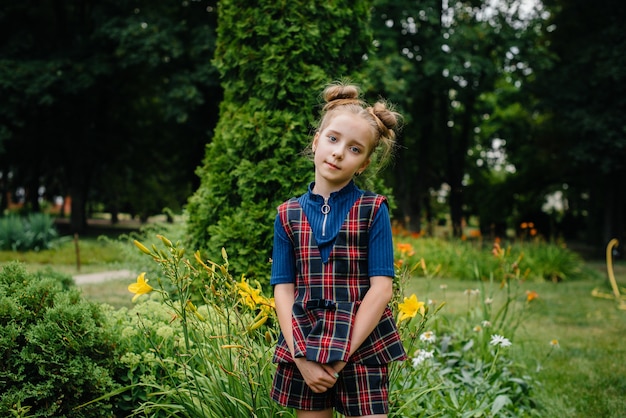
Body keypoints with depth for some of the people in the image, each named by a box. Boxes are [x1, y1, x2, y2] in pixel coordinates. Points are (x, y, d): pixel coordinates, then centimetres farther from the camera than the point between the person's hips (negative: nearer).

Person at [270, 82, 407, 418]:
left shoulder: (373, 210, -2)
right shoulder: (288, 214, 5)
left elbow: (381, 288, -8)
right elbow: (283, 289, 1)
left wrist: (342, 354, -12)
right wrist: (301, 357, -11)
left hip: (362, 346, -2)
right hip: (303, 347, 2)